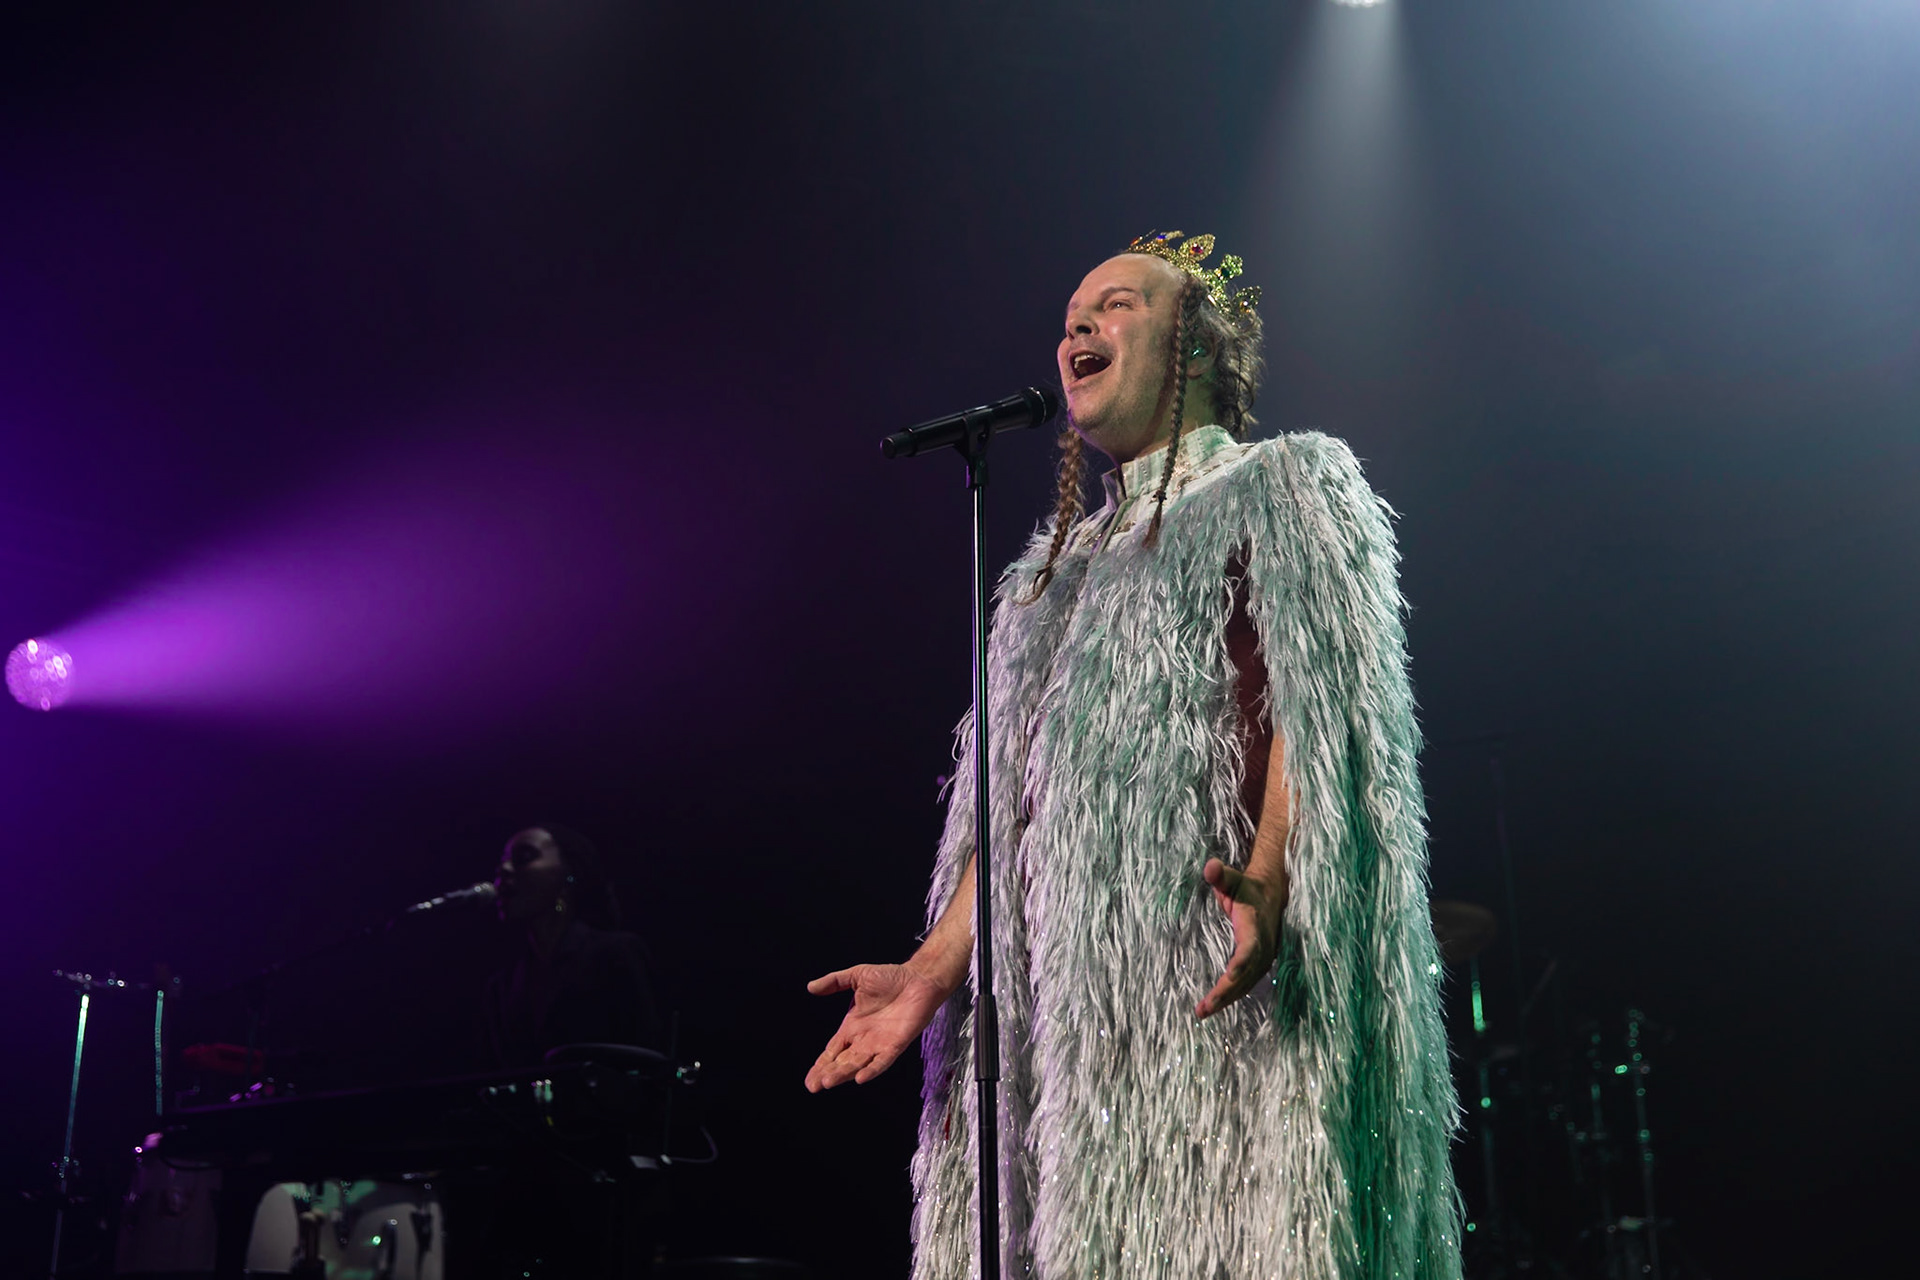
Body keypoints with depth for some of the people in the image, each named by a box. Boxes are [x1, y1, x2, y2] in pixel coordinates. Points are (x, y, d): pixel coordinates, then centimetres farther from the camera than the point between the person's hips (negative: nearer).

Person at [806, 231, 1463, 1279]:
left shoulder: (1281, 485, 9)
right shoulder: (1061, 565, 28)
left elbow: (1317, 700, -8)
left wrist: (1267, 876, -26)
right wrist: (929, 974, 10)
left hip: (1217, 980, -6)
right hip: (1066, 994, 6)